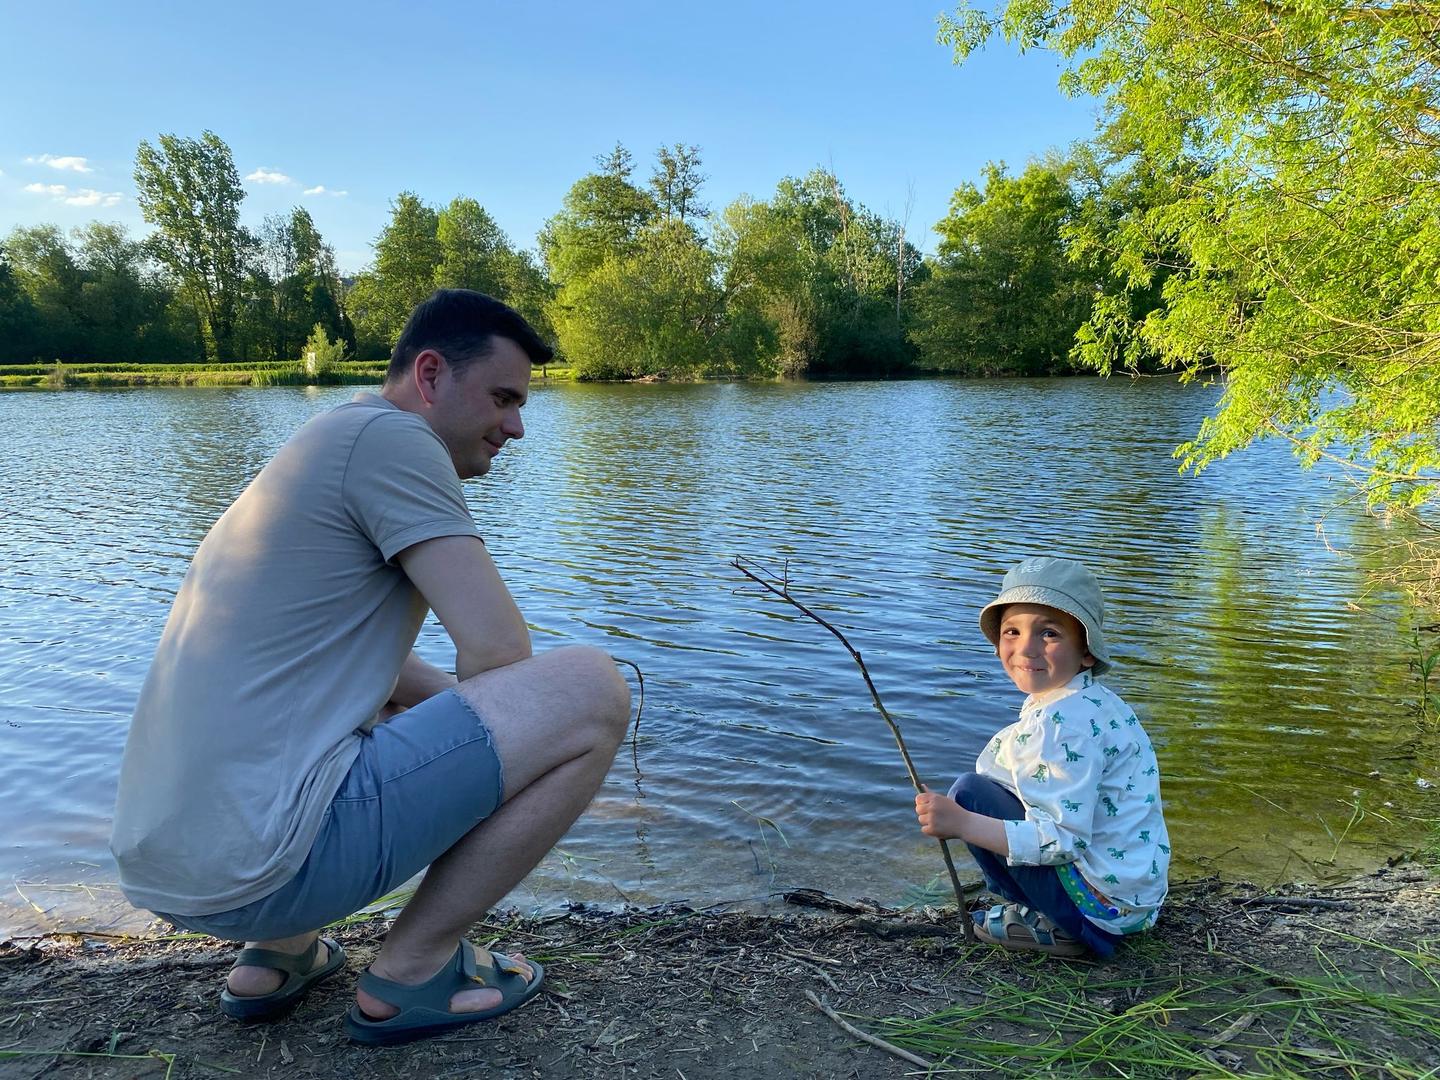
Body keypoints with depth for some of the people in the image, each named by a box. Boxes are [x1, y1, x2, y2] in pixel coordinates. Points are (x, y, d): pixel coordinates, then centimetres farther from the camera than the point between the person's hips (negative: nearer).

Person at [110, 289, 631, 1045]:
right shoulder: (389, 437, -10)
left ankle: (279, 950, 19)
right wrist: (505, 739, 7)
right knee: (591, 692, -11)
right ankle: (414, 970, 1)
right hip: (260, 860, -10)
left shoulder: (328, 446, 19)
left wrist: (476, 716, 15)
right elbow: (499, 653, -15)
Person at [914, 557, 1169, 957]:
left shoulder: (1067, 720, -24)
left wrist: (963, 823, -31)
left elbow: (1062, 840, -27)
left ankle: (1054, 928, -2)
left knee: (971, 792, -13)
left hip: (1104, 903, -10)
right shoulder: (1091, 703, 6)